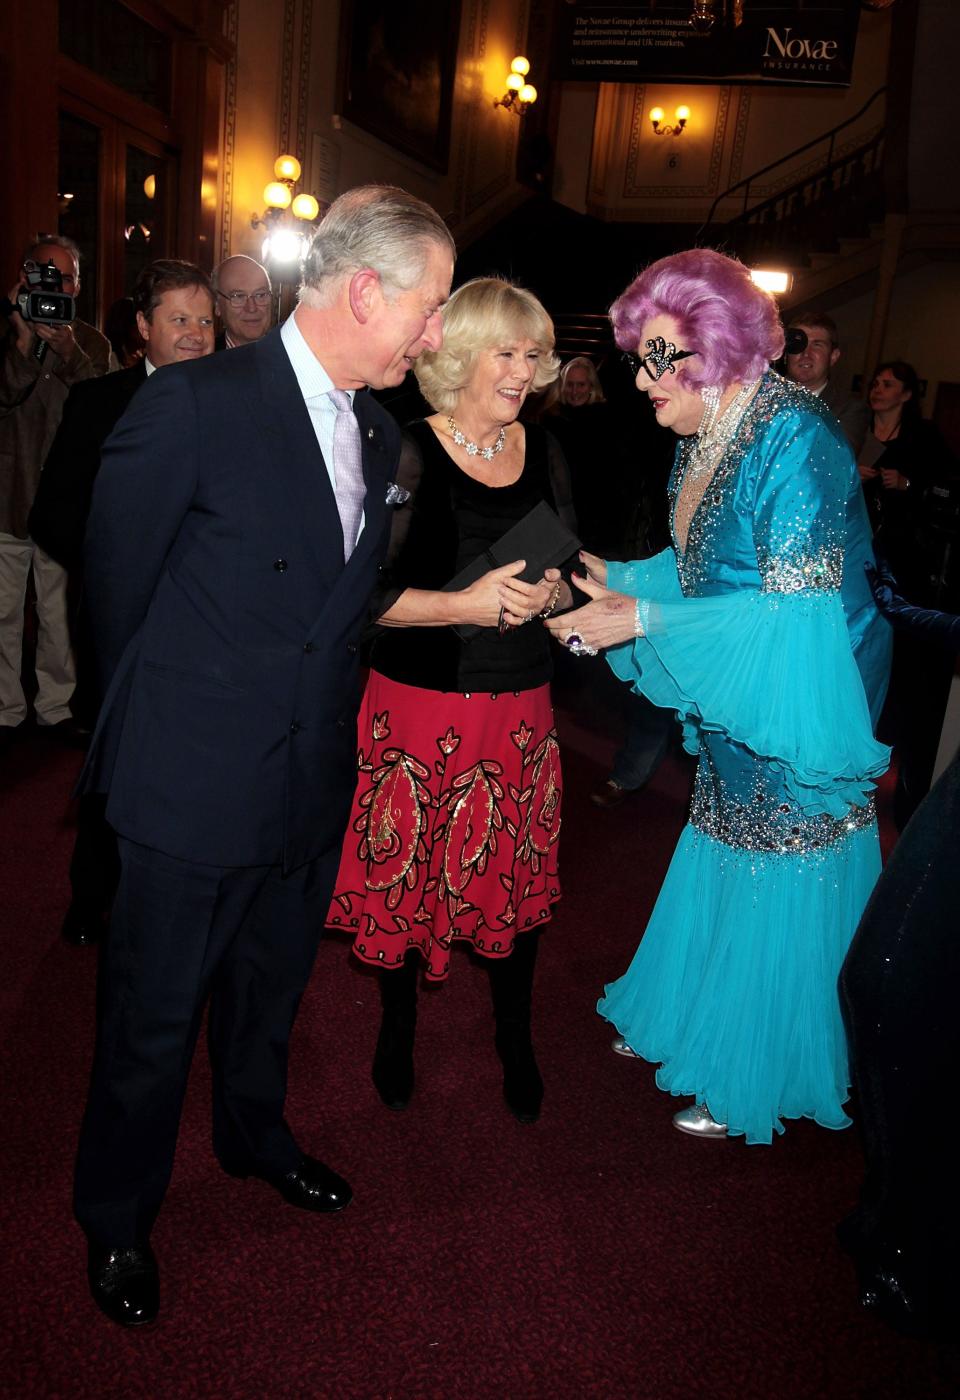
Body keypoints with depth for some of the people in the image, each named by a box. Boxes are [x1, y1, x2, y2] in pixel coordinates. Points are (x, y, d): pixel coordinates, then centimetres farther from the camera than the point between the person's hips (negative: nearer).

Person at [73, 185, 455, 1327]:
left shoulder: (379, 431, 4)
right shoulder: (195, 404, -18)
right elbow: (115, 581, -9)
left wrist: (324, 721, 9)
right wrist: (167, 719, 2)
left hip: (312, 780, 6)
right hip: (193, 784, -6)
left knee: (271, 985, 26)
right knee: (153, 1015, 13)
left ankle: (255, 1136, 53)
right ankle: (117, 1219, 38)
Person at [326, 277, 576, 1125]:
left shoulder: (545, 453, 7)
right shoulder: (408, 453, -7)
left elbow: (570, 575, 13)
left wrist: (549, 593, -9)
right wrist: (466, 603, -22)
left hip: (520, 711, 4)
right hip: (417, 706, -3)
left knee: (516, 881, 11)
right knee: (406, 877, 9)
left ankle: (516, 1041, 35)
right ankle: (398, 1031, 36)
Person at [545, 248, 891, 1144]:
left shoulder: (795, 440, -23)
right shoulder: (699, 443, 3)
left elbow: (796, 608, -26)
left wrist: (643, 621, -26)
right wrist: (616, 581, -5)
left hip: (795, 721, -8)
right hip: (731, 719, 8)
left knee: (774, 908, 8)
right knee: (718, 880, 21)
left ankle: (754, 1081, 29)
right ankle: (695, 1026, 42)